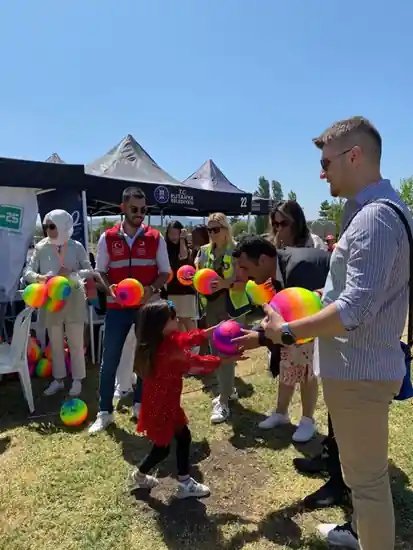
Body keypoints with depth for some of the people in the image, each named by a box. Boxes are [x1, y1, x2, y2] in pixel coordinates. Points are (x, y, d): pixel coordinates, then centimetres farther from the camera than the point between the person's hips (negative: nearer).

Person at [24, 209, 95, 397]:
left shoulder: (76, 247, -6)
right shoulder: (41, 247, -2)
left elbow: (90, 272, -6)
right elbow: (27, 272, -4)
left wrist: (71, 275, -22)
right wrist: (39, 277, -25)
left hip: (73, 300, -2)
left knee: (75, 342, 7)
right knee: (55, 343, 14)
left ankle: (77, 380, 22)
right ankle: (58, 379, 30)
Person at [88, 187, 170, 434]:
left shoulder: (156, 238, -1)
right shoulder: (108, 238, -1)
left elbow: (165, 272, 3)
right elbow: (100, 271, 4)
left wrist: (151, 289, -17)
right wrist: (109, 288, -17)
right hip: (117, 308, 0)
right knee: (110, 360, 5)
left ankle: (141, 405, 29)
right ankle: (105, 412, 20)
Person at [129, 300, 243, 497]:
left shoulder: (166, 341, -4)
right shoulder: (168, 352, -31)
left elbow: (189, 338, 2)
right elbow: (196, 363, -25)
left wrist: (215, 329, -5)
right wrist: (225, 360, -16)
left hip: (165, 404, 9)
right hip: (160, 408, -9)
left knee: (183, 437, 18)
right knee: (162, 448, 13)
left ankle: (185, 483, 32)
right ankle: (139, 477, 40)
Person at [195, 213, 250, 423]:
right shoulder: (204, 251, 7)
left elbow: (245, 283, -12)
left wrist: (226, 284, -27)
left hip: (230, 307, -6)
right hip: (211, 306, 6)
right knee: (215, 351, 14)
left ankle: (223, 403, 3)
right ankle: (228, 389, 33)